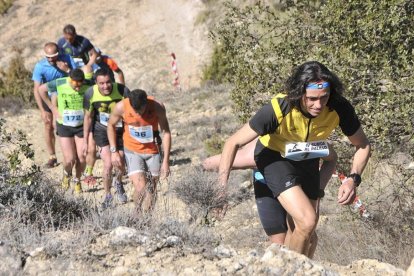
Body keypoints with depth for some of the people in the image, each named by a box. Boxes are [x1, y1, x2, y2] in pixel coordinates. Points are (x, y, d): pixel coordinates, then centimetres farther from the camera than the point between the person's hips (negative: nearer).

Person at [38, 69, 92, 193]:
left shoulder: (88, 86, -18)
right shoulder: (59, 84, -19)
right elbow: (41, 89, -2)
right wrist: (53, 108, -3)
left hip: (82, 126, 1)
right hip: (64, 126, -1)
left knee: (81, 159, 1)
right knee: (69, 160, -7)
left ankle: (77, 180, 30)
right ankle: (67, 174, 29)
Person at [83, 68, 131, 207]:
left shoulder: (122, 91, -24)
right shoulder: (90, 94, -20)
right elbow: (88, 117, -5)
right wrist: (86, 141, -2)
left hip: (120, 130, 1)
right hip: (101, 131, -1)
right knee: (108, 164, -11)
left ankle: (119, 183, 47)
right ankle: (107, 195, 14)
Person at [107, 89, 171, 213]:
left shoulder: (157, 107, -22)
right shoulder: (121, 107, -21)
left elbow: (166, 132, -13)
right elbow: (111, 125, -2)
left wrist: (166, 161, -15)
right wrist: (114, 151, -5)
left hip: (153, 151, 1)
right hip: (132, 150, -1)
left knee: (153, 187, 12)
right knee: (140, 189, -15)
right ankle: (139, 212, 12)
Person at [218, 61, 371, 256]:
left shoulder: (340, 108, -27)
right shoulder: (277, 109, -35)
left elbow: (363, 145, -9)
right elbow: (233, 143, -26)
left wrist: (353, 179, -26)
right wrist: (221, 189, -31)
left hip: (308, 159, 4)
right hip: (274, 157, -4)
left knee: (302, 231, 9)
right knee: (307, 222, -22)